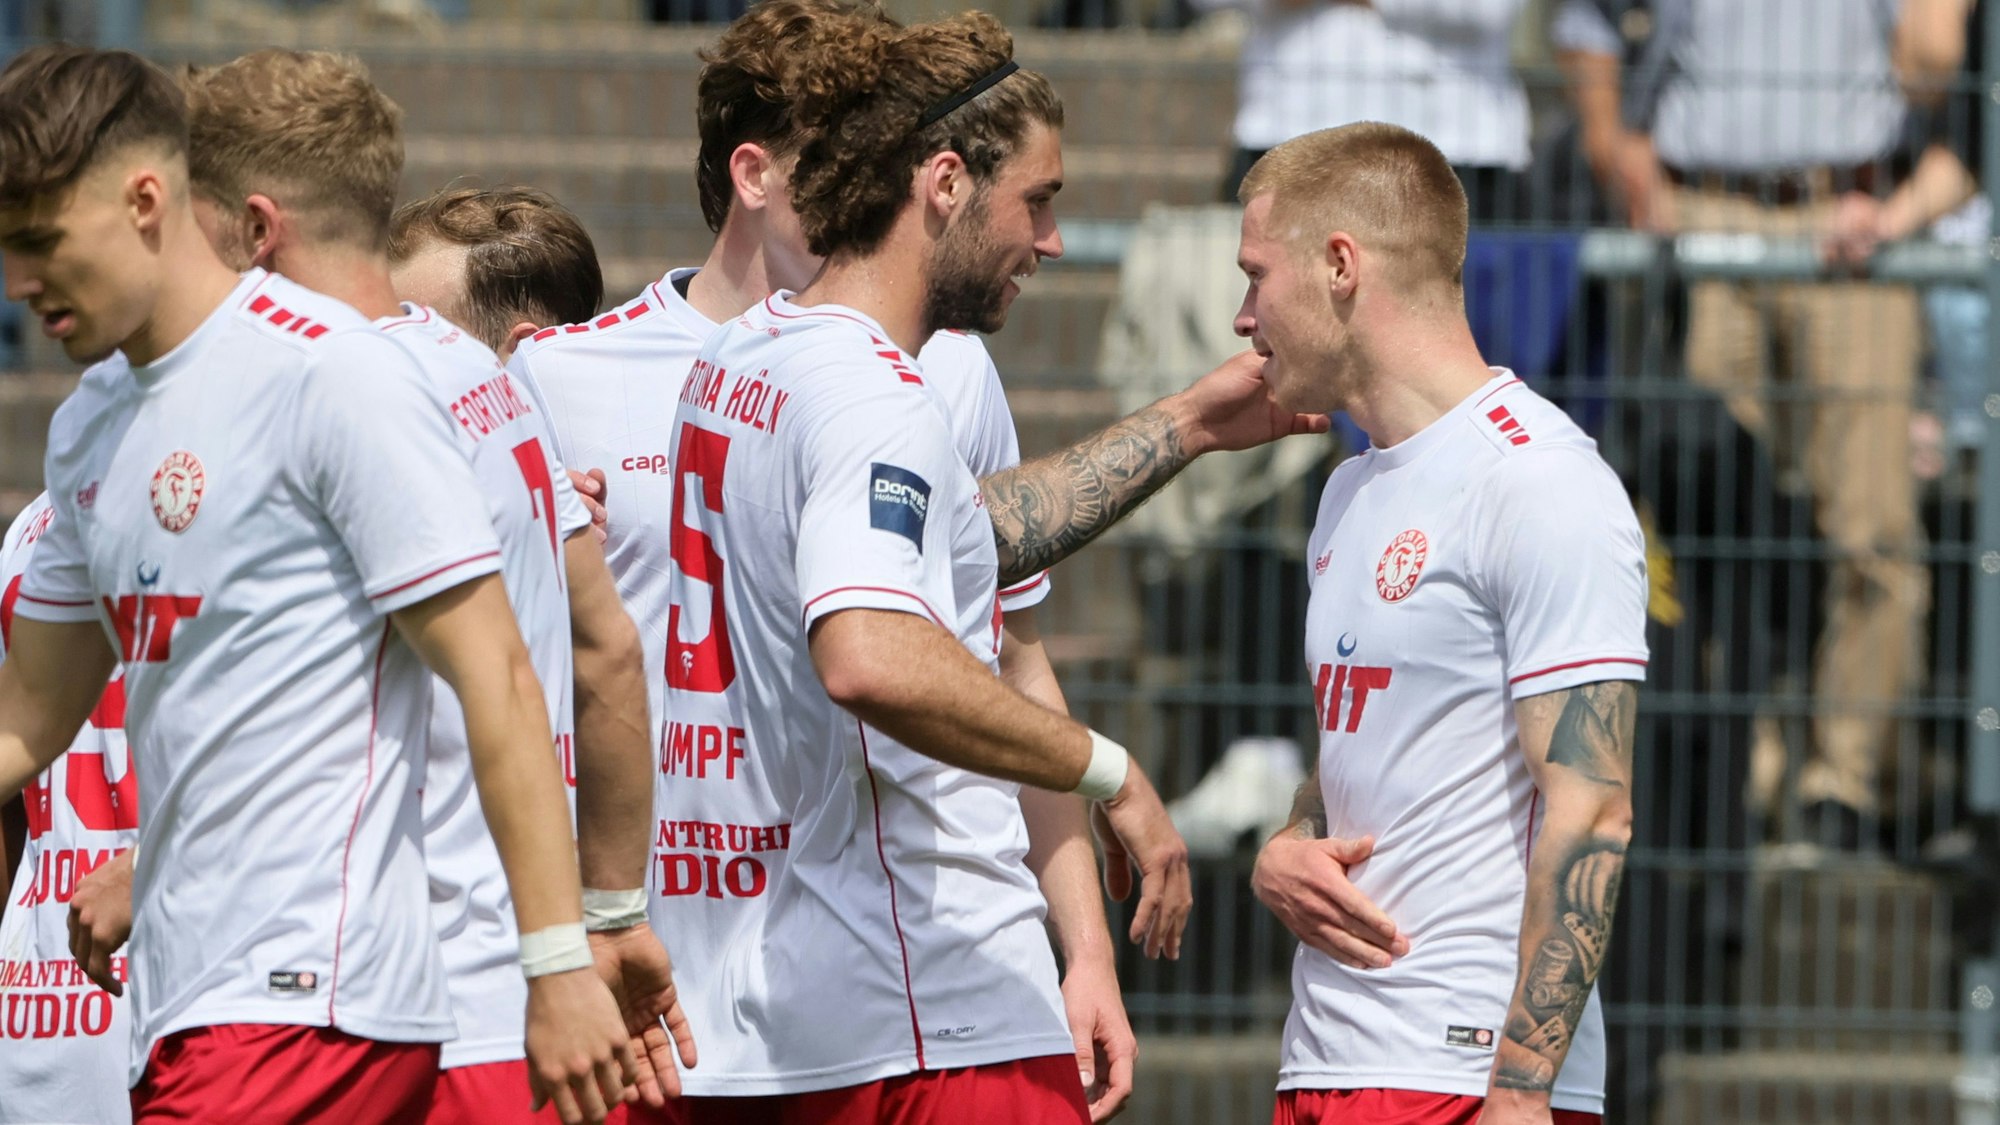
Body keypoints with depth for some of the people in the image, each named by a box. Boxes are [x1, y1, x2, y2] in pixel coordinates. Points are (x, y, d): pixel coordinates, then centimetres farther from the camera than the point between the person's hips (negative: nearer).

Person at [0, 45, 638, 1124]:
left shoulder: (329, 375, -9)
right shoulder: (88, 428, 16)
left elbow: (494, 680, -12)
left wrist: (560, 965, -16)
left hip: (308, 997, -8)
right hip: (181, 1014, 8)